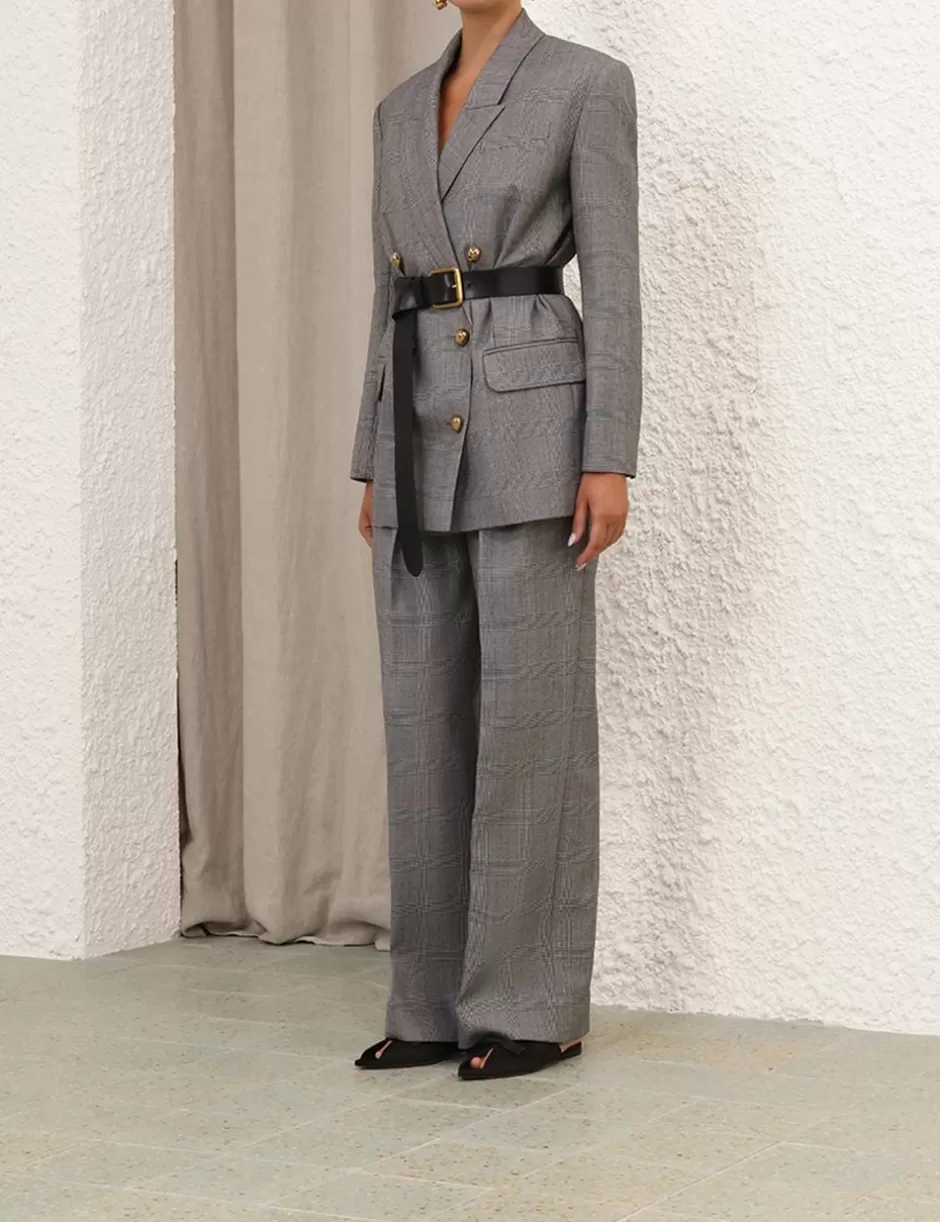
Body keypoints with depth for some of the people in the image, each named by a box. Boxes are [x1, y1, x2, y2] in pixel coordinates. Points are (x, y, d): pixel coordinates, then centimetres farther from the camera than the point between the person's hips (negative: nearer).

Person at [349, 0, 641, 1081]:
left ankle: (535, 1010, 4)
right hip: (422, 441, 6)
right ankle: (441, 1003, 13)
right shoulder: (401, 114, 18)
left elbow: (613, 284, -6)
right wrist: (374, 474, 15)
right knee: (426, 722, 5)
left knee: (528, 720, -5)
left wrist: (610, 461, -13)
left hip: (530, 425, -6)